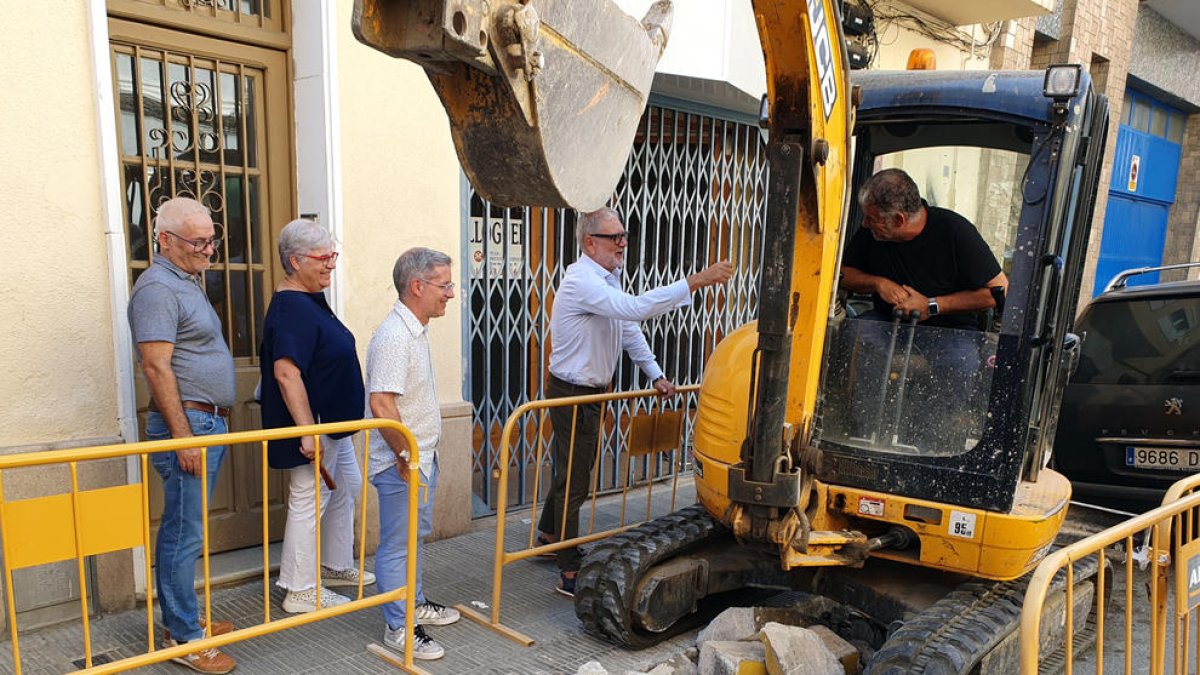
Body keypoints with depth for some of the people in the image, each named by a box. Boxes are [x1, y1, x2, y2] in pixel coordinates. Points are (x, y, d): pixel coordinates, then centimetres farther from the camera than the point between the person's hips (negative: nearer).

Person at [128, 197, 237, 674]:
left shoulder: (187, 283, 17)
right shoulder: (158, 288, -14)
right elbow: (157, 368, -20)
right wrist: (184, 436, -21)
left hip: (209, 422, 10)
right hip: (187, 423, -10)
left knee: (185, 530, 16)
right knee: (184, 534, -3)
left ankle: (182, 618, 27)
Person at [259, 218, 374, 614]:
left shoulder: (310, 302, 10)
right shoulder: (292, 308, -22)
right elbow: (286, 373, -31)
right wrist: (308, 431, -32)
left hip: (333, 422, 11)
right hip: (315, 426, -11)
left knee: (346, 486, 21)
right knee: (309, 501, 1)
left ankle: (337, 566, 37)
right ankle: (301, 591, 16)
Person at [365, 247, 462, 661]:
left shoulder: (416, 331, 10)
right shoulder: (394, 337, -23)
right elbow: (381, 404, -28)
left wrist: (424, 455, 18)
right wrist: (407, 457, -21)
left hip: (421, 458, 10)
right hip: (401, 464, -10)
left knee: (416, 535, 22)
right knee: (398, 545, 3)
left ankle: (415, 605, 38)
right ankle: (398, 628, 16)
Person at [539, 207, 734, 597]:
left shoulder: (607, 279, 9)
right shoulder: (583, 282, -24)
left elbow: (629, 329, 15)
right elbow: (636, 308, -38)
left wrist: (656, 376, 11)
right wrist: (696, 282, -39)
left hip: (592, 392, 10)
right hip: (572, 394, -10)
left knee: (573, 470, 22)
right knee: (574, 480, -4)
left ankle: (548, 536, 42)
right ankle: (570, 575, 6)